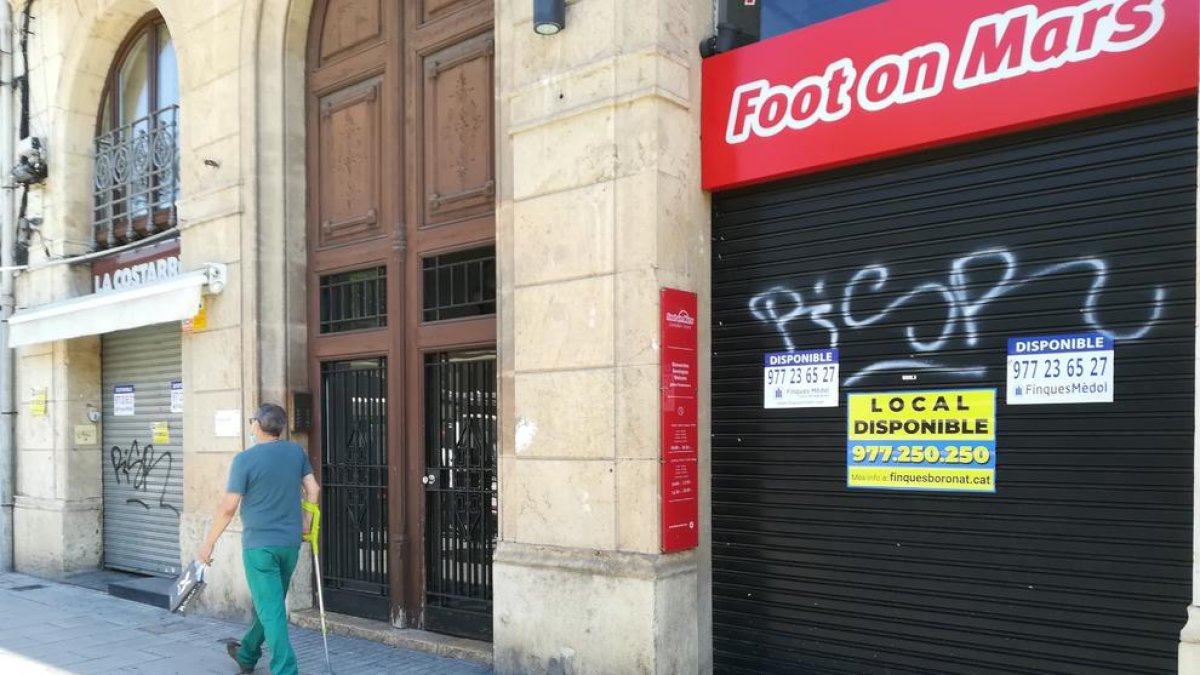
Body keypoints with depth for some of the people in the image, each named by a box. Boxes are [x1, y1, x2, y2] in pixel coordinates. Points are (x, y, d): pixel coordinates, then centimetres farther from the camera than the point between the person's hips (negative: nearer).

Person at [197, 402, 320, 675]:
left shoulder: (245, 459, -12)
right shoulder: (296, 451, 2)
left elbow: (228, 507, -11)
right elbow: (313, 489, 4)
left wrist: (208, 543, -2)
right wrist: (306, 522, 18)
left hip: (259, 544, -6)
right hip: (291, 543, 6)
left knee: (271, 610, -3)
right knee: (268, 602, 22)